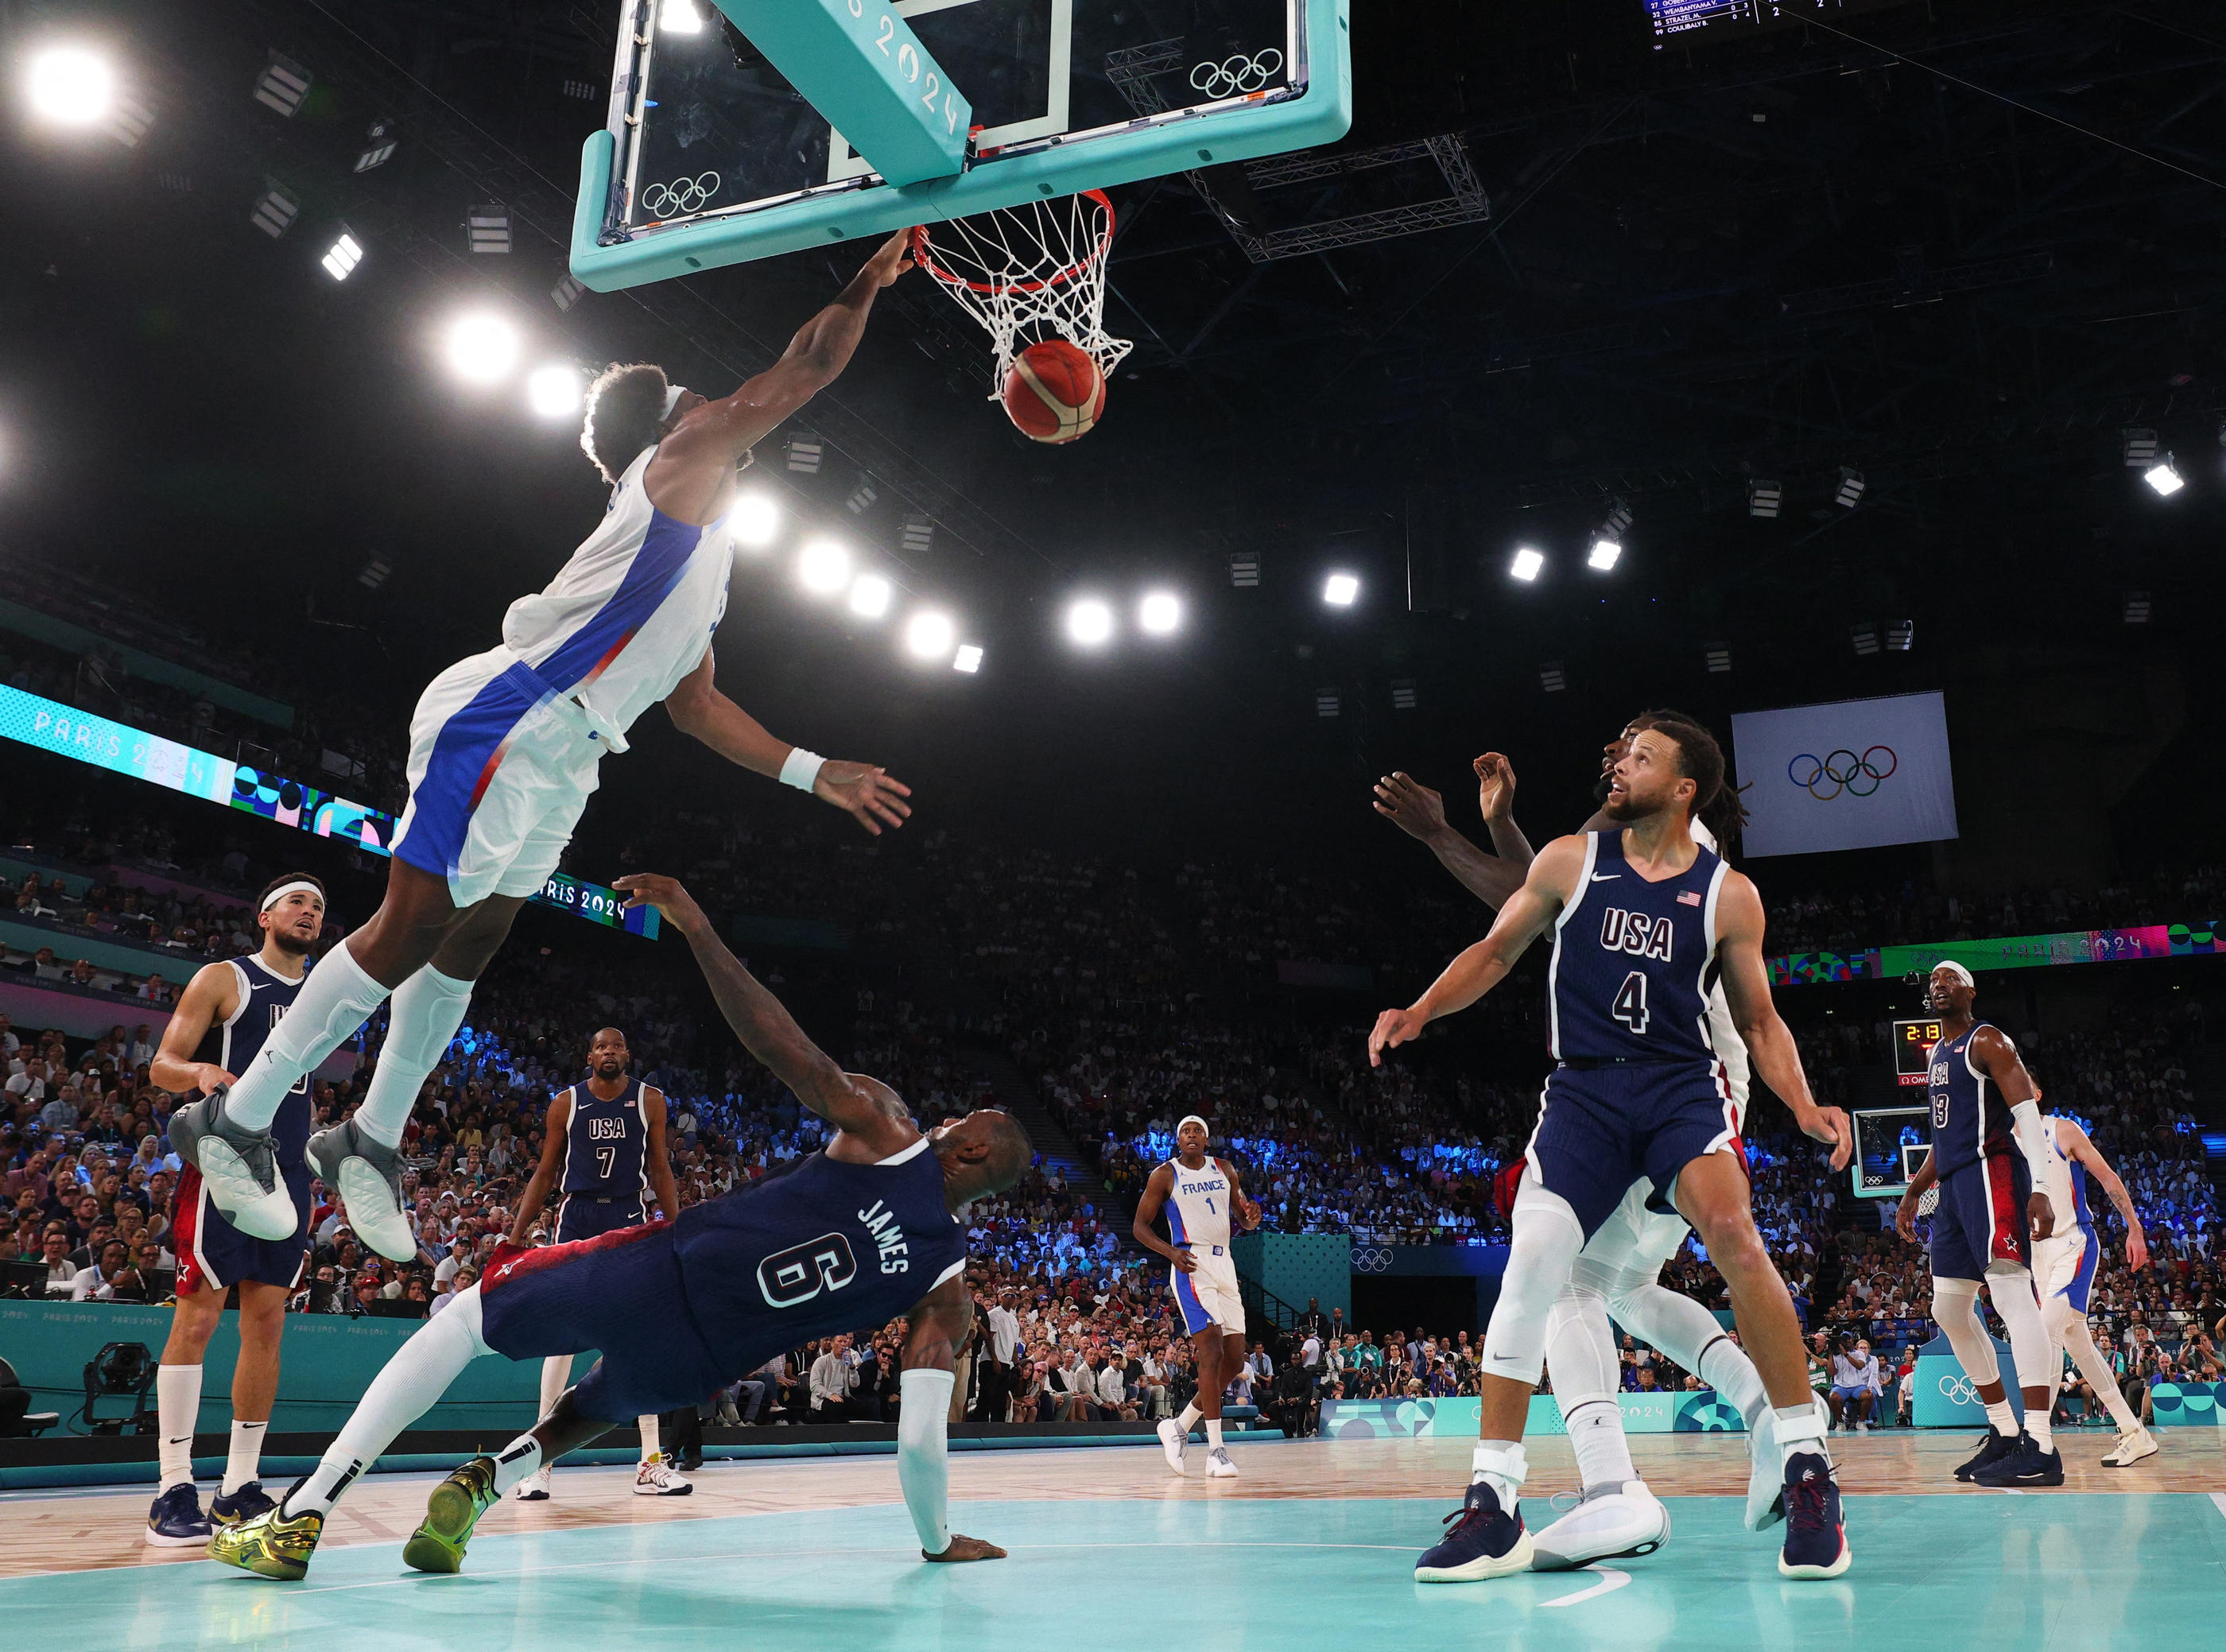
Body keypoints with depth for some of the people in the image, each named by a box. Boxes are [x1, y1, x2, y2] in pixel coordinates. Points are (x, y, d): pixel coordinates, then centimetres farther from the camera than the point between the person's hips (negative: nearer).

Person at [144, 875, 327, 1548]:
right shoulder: (224, 979, 1)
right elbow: (162, 1066, -4)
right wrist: (199, 1072, -28)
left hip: (286, 1175, 6)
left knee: (266, 1323, 5)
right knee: (197, 1318, -9)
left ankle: (240, 1486, 11)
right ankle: (174, 1490, -5)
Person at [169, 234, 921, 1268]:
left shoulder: (700, 551, 25)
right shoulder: (679, 463, 0)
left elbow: (696, 705, 28)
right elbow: (809, 369, -4)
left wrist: (815, 774, 26)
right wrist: (870, 281, 11)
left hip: (557, 762, 10)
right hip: (502, 723, -10)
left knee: (465, 948, 15)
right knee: (408, 933, -8)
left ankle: (372, 1142, 27)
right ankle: (234, 1121, 2)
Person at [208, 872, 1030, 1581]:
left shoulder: (886, 1127, -6)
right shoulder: (948, 1291, 0)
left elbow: (780, 1043, -16)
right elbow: (921, 1436, -4)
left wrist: (697, 926, -14)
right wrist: (940, 1541, 13)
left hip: (658, 1270, -3)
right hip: (686, 1365, 3)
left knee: (461, 1320, 20)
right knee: (606, 1400, 39)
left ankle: (300, 1516, 11)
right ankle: (484, 1484, 10)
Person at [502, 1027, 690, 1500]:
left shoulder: (650, 1100, 5)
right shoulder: (566, 1103, 4)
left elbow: (660, 1169, 9)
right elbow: (545, 1172, 9)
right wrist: (519, 1229, 0)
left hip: (631, 1218, 1)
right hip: (576, 1217, 0)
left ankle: (651, 1462, 1)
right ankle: (541, 1460, 0)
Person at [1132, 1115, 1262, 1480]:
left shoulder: (1224, 1170, 12)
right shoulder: (1165, 1175, -2)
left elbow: (1243, 1215, 18)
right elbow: (1139, 1226, -1)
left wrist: (1252, 1218, -8)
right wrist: (1171, 1252, -18)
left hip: (1225, 1267, 6)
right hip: (1192, 1268, -6)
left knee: (1235, 1361, 6)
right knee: (1212, 1354, -17)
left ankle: (1180, 1427, 21)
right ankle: (1215, 1450, -13)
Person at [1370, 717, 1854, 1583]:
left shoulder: (1729, 894, 2)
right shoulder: (1570, 861, 5)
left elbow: (1759, 1019, 9)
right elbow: (1495, 951, 13)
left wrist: (1803, 1106, -6)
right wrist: (1419, 1012, -2)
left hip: (1683, 1082, -1)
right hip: (1583, 1089, 1)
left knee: (1732, 1232, -27)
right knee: (1531, 1261, -13)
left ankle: (1807, 1465, -10)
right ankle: (1493, 1505, -3)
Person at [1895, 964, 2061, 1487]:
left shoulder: (1986, 1042, -4)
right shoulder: (1937, 1054, 23)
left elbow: (2027, 1112, -15)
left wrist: (2040, 1188, -27)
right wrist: (1913, 1193, 28)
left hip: (1991, 1172, -10)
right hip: (1954, 1184, 10)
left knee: (2012, 1294, -19)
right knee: (1949, 1310, 10)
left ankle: (2040, 1448, -25)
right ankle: (2004, 1431, 18)